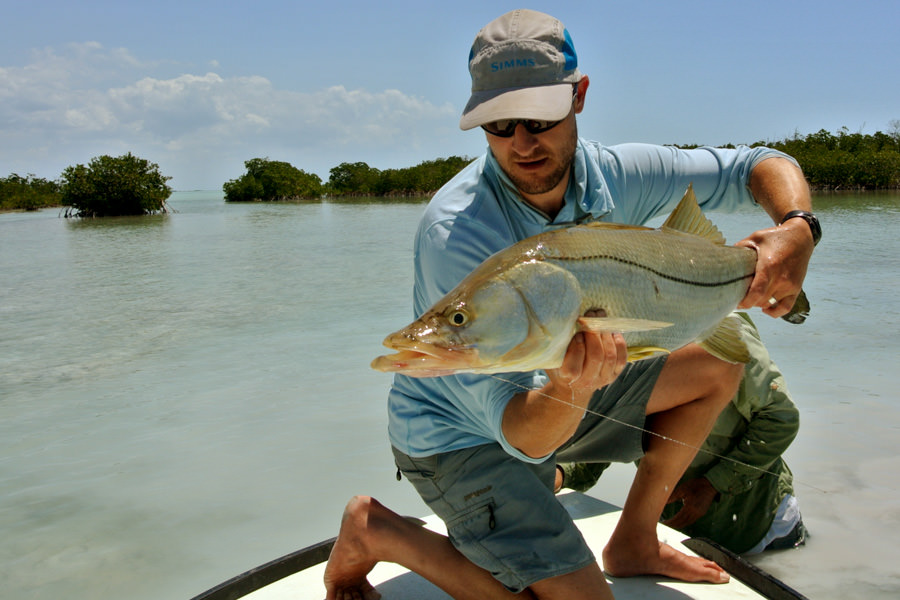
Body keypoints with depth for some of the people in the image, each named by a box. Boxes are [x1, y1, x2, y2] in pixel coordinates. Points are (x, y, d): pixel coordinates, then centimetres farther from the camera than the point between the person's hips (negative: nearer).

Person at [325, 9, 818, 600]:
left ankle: (633, 543, 16)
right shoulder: (455, 233, -32)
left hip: (550, 392, 7)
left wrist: (798, 229, -24)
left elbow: (762, 165, -3)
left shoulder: (611, 175, -13)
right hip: (460, 435, -7)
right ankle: (376, 530, -1)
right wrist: (571, 389, -54)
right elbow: (522, 435, -32)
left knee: (719, 365, 5)